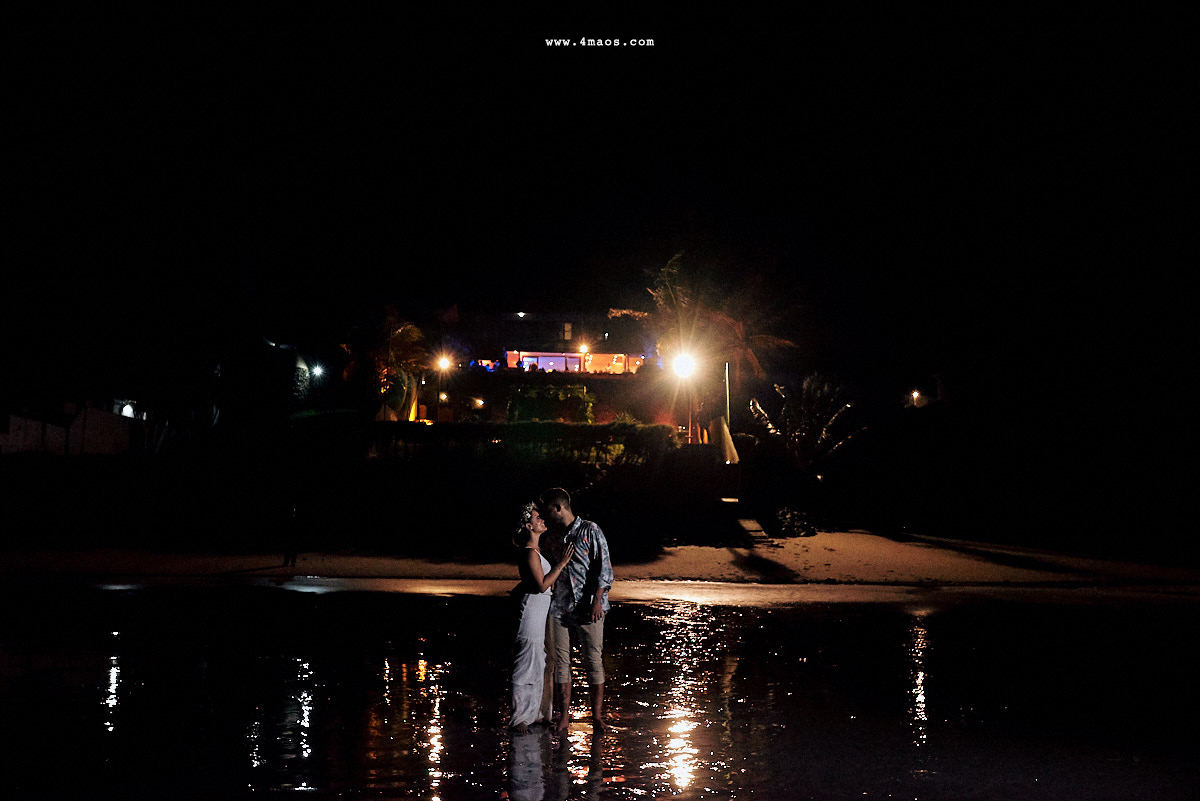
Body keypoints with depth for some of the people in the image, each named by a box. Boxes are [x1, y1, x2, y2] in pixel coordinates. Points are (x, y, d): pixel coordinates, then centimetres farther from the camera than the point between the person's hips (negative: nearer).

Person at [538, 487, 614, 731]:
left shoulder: (590, 531, -1)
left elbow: (604, 567, -7)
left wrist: (597, 601, -14)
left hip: (588, 608, -5)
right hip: (559, 608, 5)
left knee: (593, 661, -1)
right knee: (560, 662, 3)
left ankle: (597, 715, 6)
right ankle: (564, 715, 9)